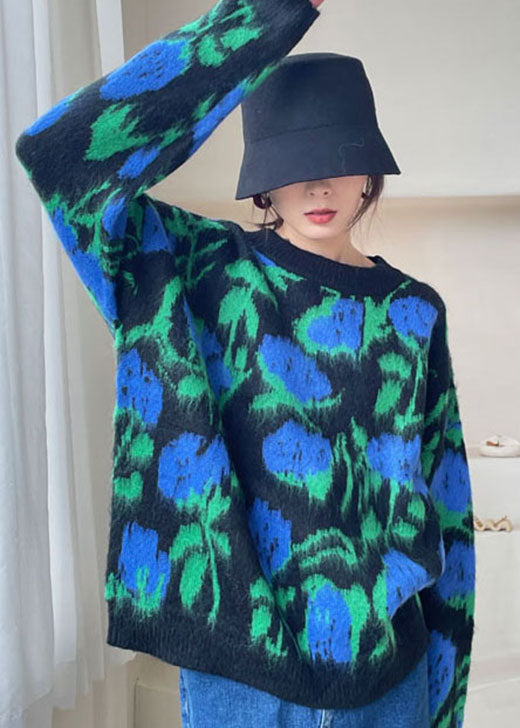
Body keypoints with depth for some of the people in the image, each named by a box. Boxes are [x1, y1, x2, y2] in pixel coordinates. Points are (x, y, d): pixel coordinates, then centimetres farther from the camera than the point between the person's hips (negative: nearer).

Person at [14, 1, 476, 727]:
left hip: (386, 656, 3)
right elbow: (60, 154, -22)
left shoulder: (413, 309, 0)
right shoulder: (200, 272, -7)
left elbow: (445, 499, 4)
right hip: (238, 656, -2)